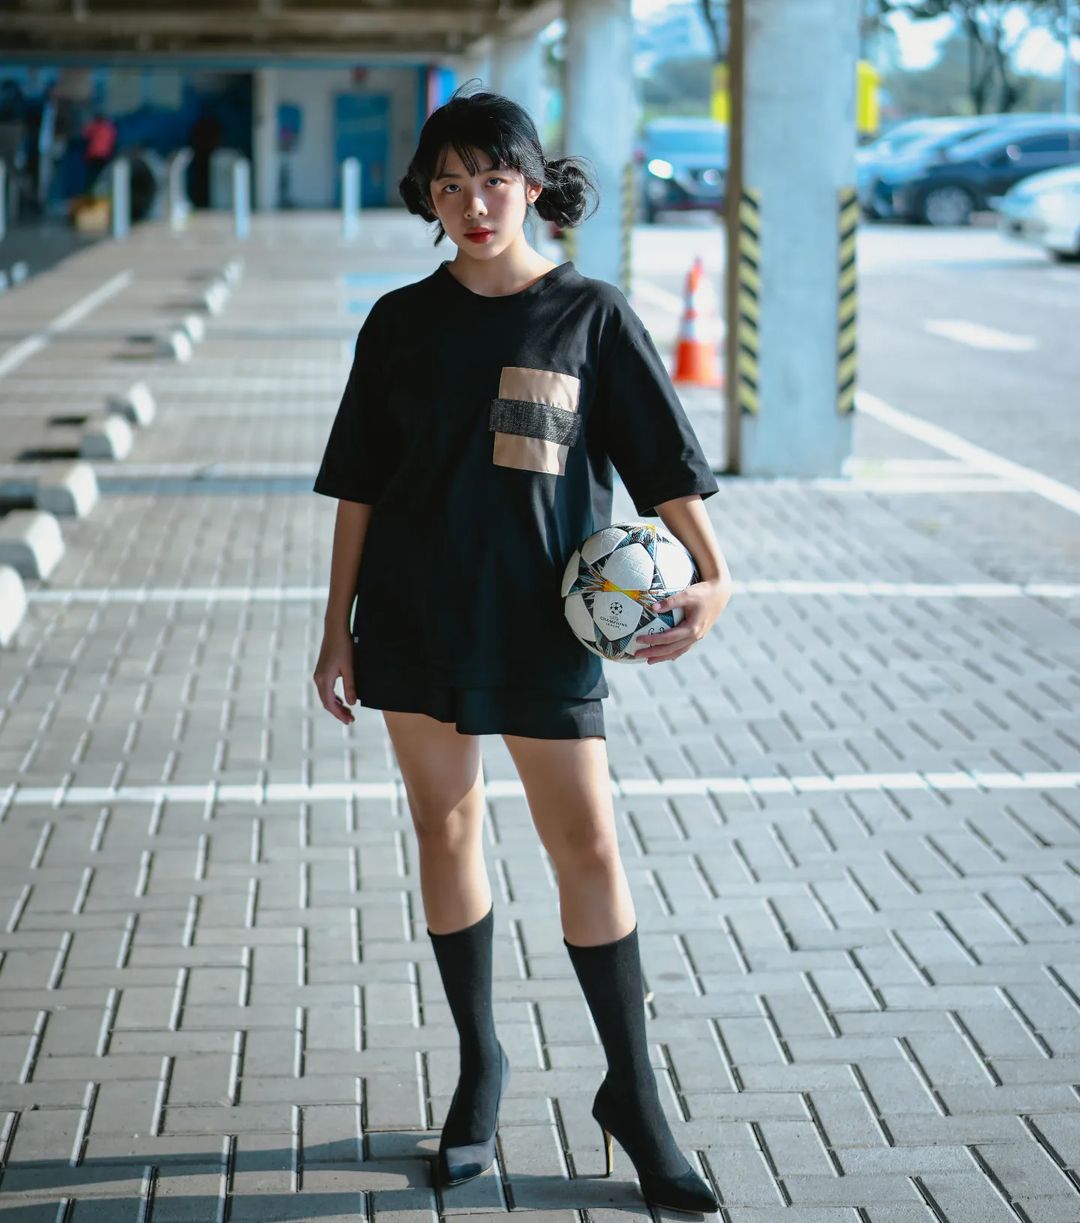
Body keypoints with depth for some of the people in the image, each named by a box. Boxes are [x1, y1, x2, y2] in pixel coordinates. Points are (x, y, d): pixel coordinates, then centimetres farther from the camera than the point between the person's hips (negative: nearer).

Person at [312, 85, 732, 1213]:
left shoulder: (590, 315, -2)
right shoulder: (400, 324, 4)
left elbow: (664, 461, -3)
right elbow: (359, 485, 8)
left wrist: (710, 572, -18)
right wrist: (338, 628, 6)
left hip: (542, 623, -2)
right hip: (417, 618, 3)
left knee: (588, 845, -4)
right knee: (446, 830, 10)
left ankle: (632, 1092, 9)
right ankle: (478, 1064, 26)